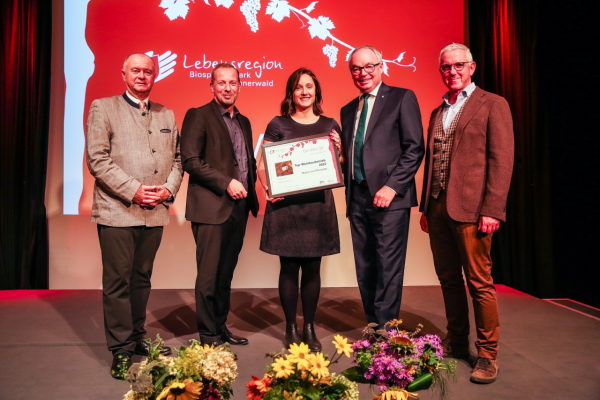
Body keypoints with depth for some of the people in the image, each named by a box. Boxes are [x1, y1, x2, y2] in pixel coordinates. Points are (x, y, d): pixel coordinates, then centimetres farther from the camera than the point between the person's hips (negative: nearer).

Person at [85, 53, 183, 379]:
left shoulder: (166, 115, 16)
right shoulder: (103, 108, 2)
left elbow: (176, 158, 15)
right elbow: (97, 159, -8)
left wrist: (168, 188, -3)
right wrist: (133, 190, -15)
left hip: (155, 211, 5)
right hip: (117, 211, -4)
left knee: (142, 279, 14)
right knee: (117, 282, 1)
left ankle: (137, 337, 28)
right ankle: (121, 350, 13)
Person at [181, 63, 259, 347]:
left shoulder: (243, 122, 19)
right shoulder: (198, 116, -3)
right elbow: (190, 161, -12)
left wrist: (248, 188, 8)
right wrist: (226, 183, -16)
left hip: (238, 207, 7)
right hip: (211, 207, -6)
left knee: (226, 273, 13)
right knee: (209, 275, -2)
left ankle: (221, 327, 25)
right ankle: (208, 336, 10)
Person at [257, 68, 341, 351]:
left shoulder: (330, 125, 12)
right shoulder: (278, 125, 5)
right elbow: (262, 165, 3)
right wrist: (267, 187, -15)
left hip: (318, 203, 2)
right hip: (285, 203, -2)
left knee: (313, 268, 6)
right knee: (289, 267, 3)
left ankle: (310, 329, 20)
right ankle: (291, 328, 17)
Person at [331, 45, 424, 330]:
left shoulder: (402, 98, 3)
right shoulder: (348, 110, 21)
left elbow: (415, 148, -5)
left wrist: (392, 186, -14)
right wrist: (339, 149, 1)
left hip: (389, 198, -6)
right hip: (358, 199, 6)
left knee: (388, 269, -5)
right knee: (365, 271, 9)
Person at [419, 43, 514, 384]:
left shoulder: (492, 104, 1)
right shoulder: (437, 113, 19)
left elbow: (502, 160, -6)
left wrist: (492, 210, -14)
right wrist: (425, 207, 14)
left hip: (470, 209, -6)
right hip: (438, 209, 6)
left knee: (479, 282, -1)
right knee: (449, 279, 12)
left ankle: (487, 354, 12)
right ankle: (457, 342, 26)